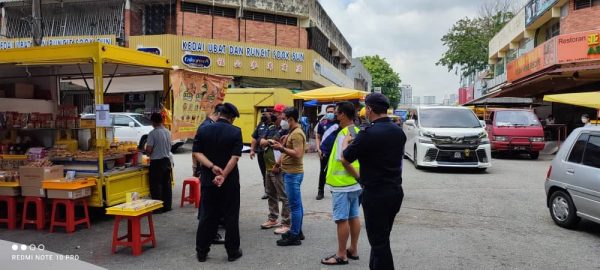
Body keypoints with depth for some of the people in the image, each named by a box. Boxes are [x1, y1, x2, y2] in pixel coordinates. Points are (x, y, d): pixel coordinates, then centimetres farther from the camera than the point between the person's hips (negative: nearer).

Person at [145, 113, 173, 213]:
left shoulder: (153, 133, -15)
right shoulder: (168, 132, 4)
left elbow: (149, 150, -17)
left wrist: (148, 153, 4)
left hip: (156, 162, -6)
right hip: (167, 160, 6)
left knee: (156, 186, 2)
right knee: (167, 185, 12)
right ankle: (167, 206, 18)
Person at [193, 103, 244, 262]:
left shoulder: (203, 130, 1)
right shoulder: (236, 132, -7)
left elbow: (197, 153, -6)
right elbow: (235, 157, -15)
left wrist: (212, 167, -15)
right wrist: (223, 175, -16)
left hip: (208, 180, 3)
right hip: (230, 181, -3)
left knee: (206, 216, 12)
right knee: (231, 217, 7)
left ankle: (201, 252, 18)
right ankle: (232, 252, 15)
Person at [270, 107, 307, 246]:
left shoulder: (297, 133, -17)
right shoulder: (292, 132, 16)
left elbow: (298, 154, -26)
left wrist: (281, 148, -21)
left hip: (293, 173, -10)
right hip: (290, 172, 10)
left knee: (295, 205, -5)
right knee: (297, 204, 15)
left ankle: (294, 236, 0)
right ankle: (297, 231, 23)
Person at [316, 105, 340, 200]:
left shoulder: (339, 124, 0)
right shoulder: (322, 124, 3)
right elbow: (318, 137, 8)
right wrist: (318, 149, -4)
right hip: (325, 152, 1)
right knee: (323, 172, 7)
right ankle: (320, 192, 14)